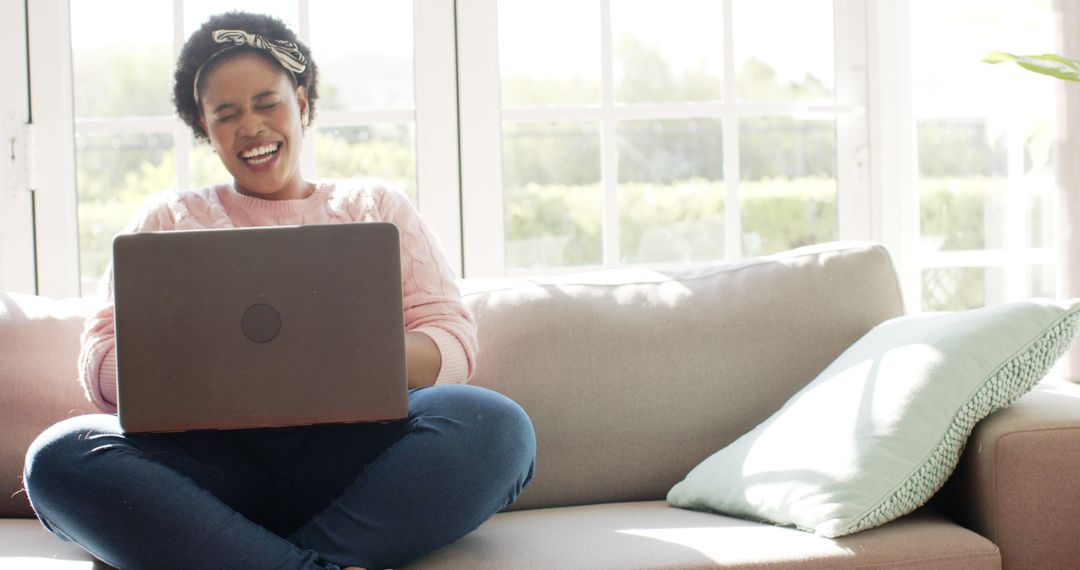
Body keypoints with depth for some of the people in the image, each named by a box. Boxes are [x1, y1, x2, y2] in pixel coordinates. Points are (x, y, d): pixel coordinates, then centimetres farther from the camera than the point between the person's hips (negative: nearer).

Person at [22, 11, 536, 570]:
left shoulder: (378, 208, 23)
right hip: (211, 452, 0)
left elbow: (454, 342, 10)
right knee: (60, 455, -30)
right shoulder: (167, 219, 24)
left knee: (496, 425, -31)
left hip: (354, 441, 0)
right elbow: (102, 363, 12)